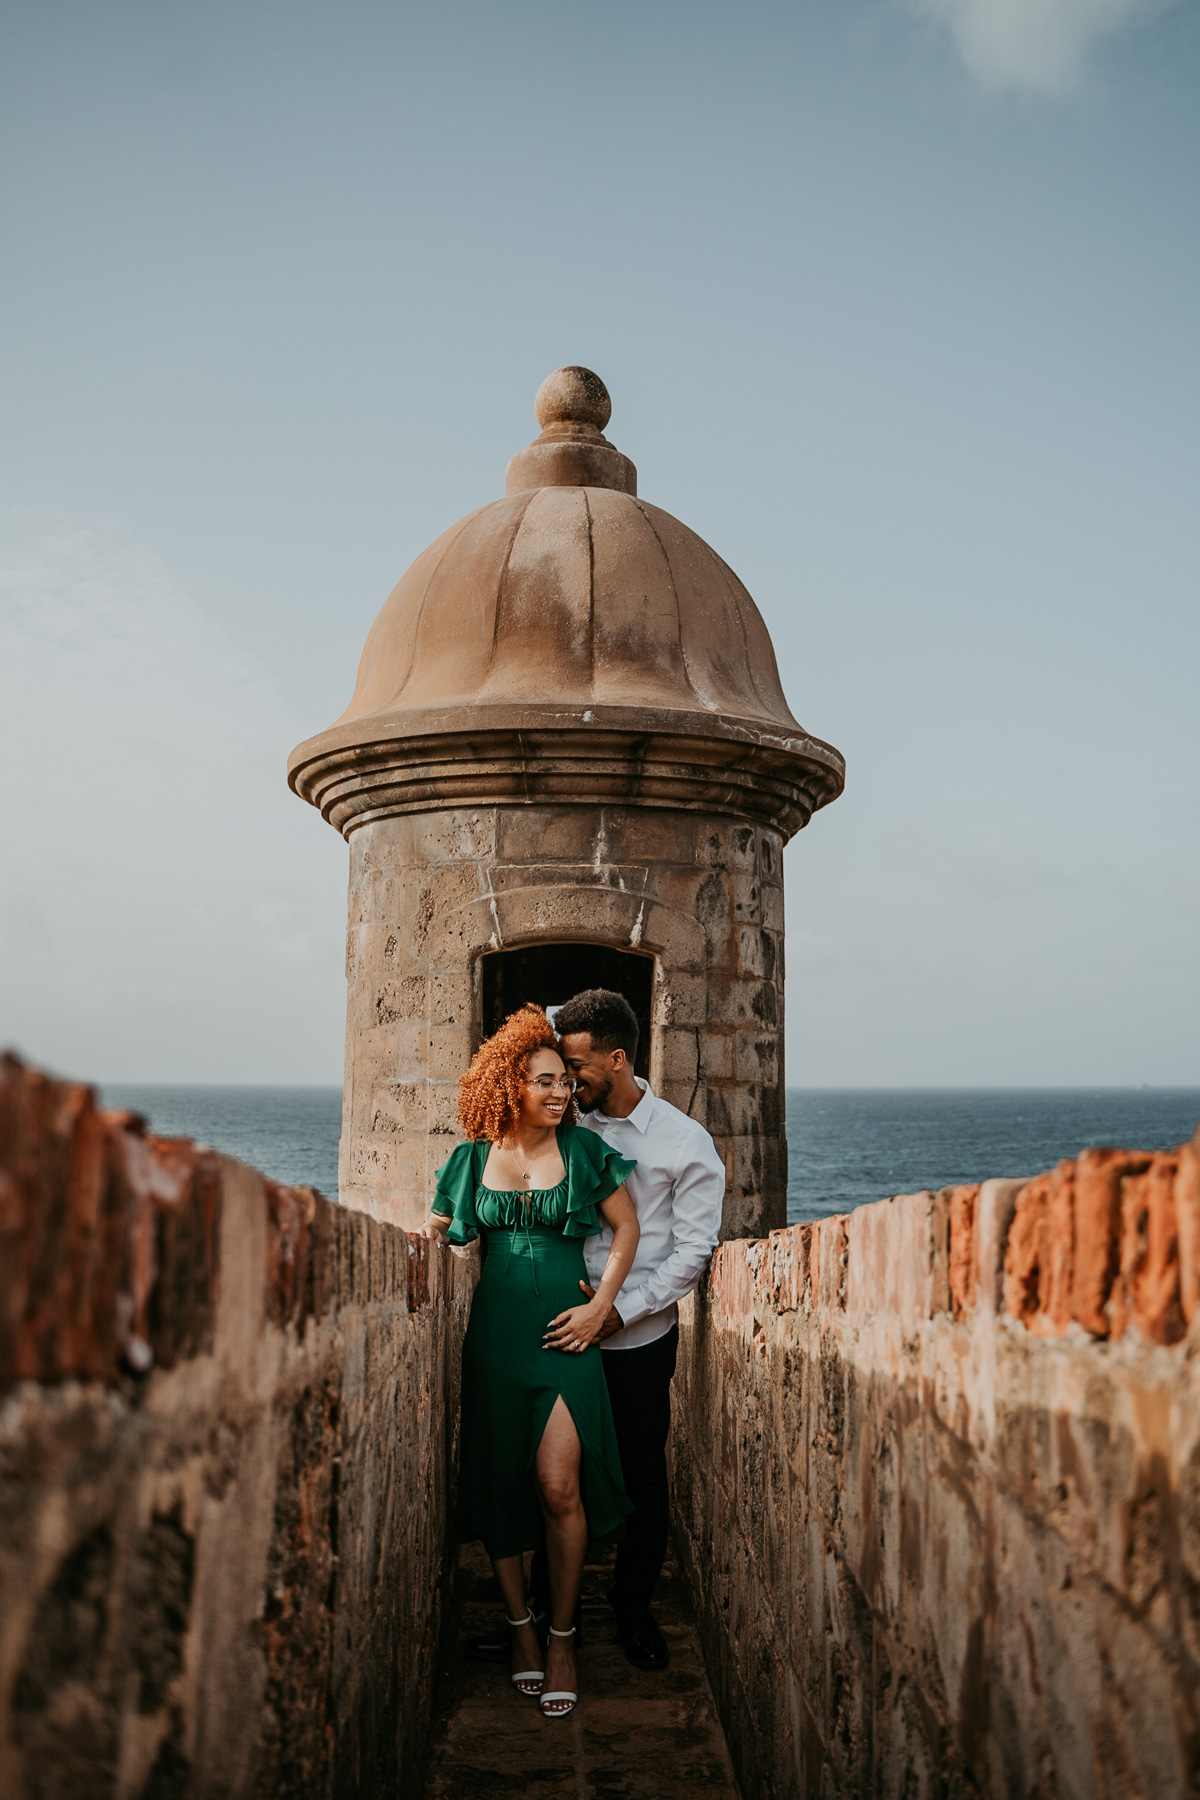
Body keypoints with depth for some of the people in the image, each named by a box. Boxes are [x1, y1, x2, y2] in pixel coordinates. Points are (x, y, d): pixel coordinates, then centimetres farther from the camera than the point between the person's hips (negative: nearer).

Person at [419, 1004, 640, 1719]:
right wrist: (425, 1240, -3)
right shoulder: (475, 1158, 5)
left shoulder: (581, 1149, 1)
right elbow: (437, 1225, 20)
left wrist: (601, 1306, -1)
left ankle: (563, 1636, 6)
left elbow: (627, 1227, 6)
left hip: (563, 1334, -2)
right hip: (494, 1332, 2)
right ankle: (520, 1624, 22)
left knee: (558, 1486, -9)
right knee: (500, 1484, 6)